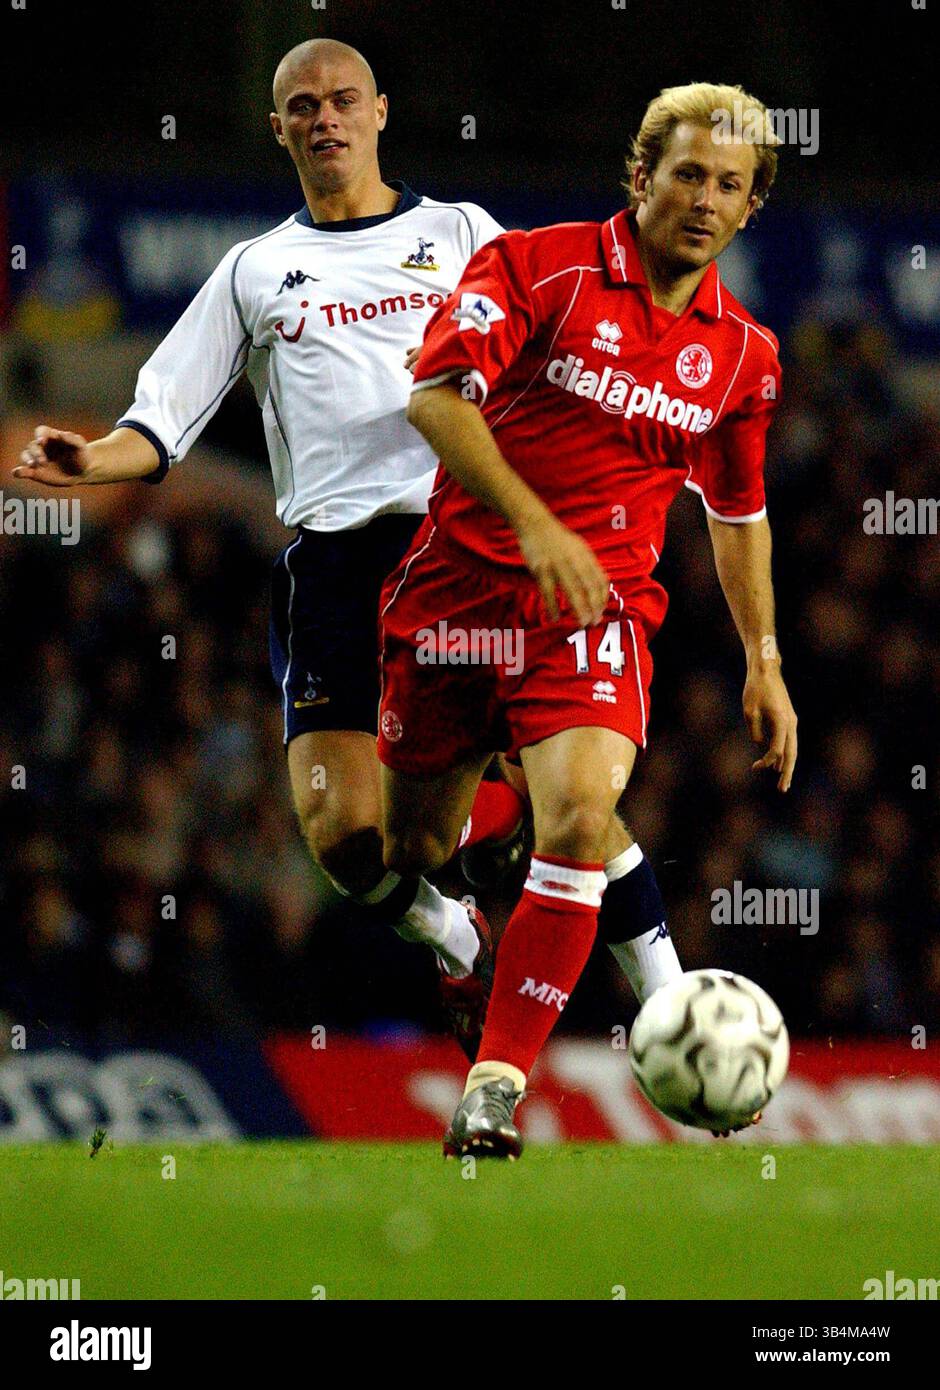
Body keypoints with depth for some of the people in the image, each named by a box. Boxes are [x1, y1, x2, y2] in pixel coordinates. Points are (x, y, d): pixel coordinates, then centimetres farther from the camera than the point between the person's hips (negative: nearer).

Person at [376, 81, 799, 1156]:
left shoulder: (741, 352, 8)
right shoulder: (537, 265, -6)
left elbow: (739, 513, 23)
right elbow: (436, 393, -18)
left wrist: (763, 661, 20)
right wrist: (532, 520, -28)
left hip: (599, 606, 1)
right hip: (459, 587, -1)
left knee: (580, 818, -25)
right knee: (415, 849, 7)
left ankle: (495, 1086, -22)